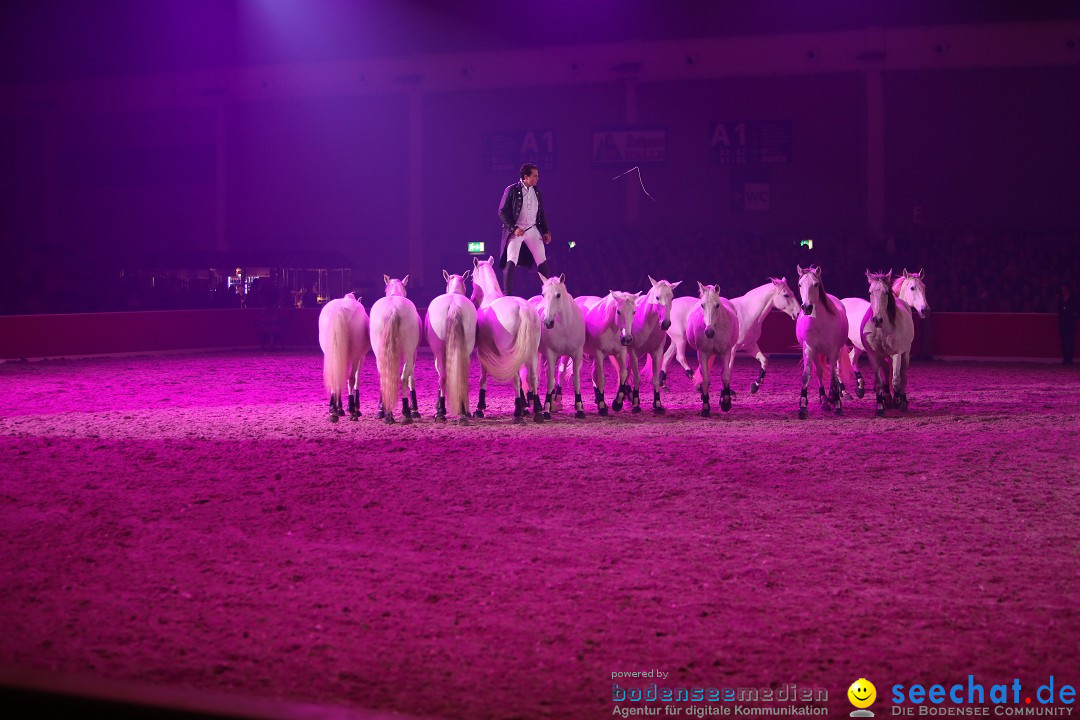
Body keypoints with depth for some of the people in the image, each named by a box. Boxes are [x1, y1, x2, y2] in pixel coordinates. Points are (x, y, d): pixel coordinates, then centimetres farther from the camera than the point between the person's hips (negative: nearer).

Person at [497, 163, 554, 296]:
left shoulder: (536, 191, 8)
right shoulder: (512, 190, -8)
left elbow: (541, 213, 17)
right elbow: (502, 212, -8)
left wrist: (546, 231, 12)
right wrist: (514, 228, -16)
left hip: (533, 230, 5)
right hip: (516, 230, -5)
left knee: (542, 261, 5)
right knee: (511, 261, -13)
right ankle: (507, 294, -12)